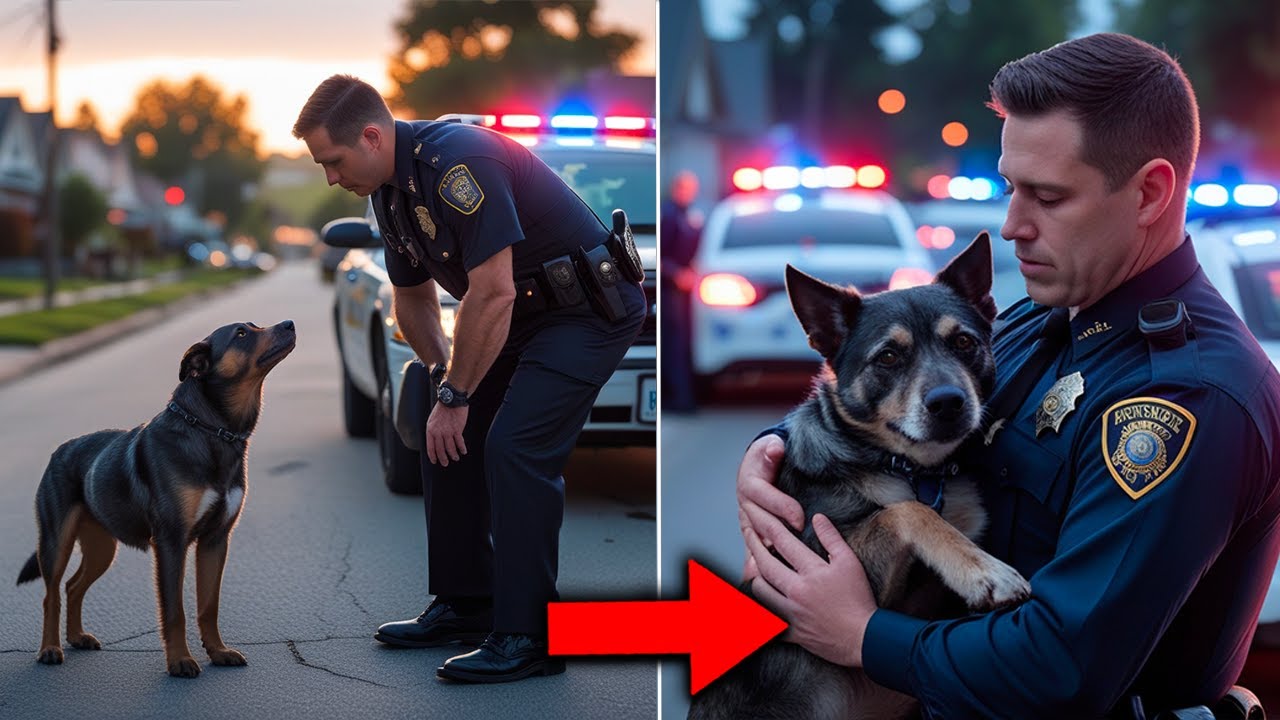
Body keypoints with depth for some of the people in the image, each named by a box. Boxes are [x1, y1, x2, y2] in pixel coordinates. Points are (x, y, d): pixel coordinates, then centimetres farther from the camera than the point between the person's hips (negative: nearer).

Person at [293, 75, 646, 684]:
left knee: (516, 447, -18)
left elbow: (491, 294, -29)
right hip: (523, 314, 10)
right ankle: (465, 606, 19)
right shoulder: (391, 189, 4)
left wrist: (455, 397, -20)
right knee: (447, 440, 7)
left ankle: (528, 637, -11)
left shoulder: (457, 161, -27)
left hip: (588, 309, -10)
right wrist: (445, 381, 18)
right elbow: (413, 297, 19)